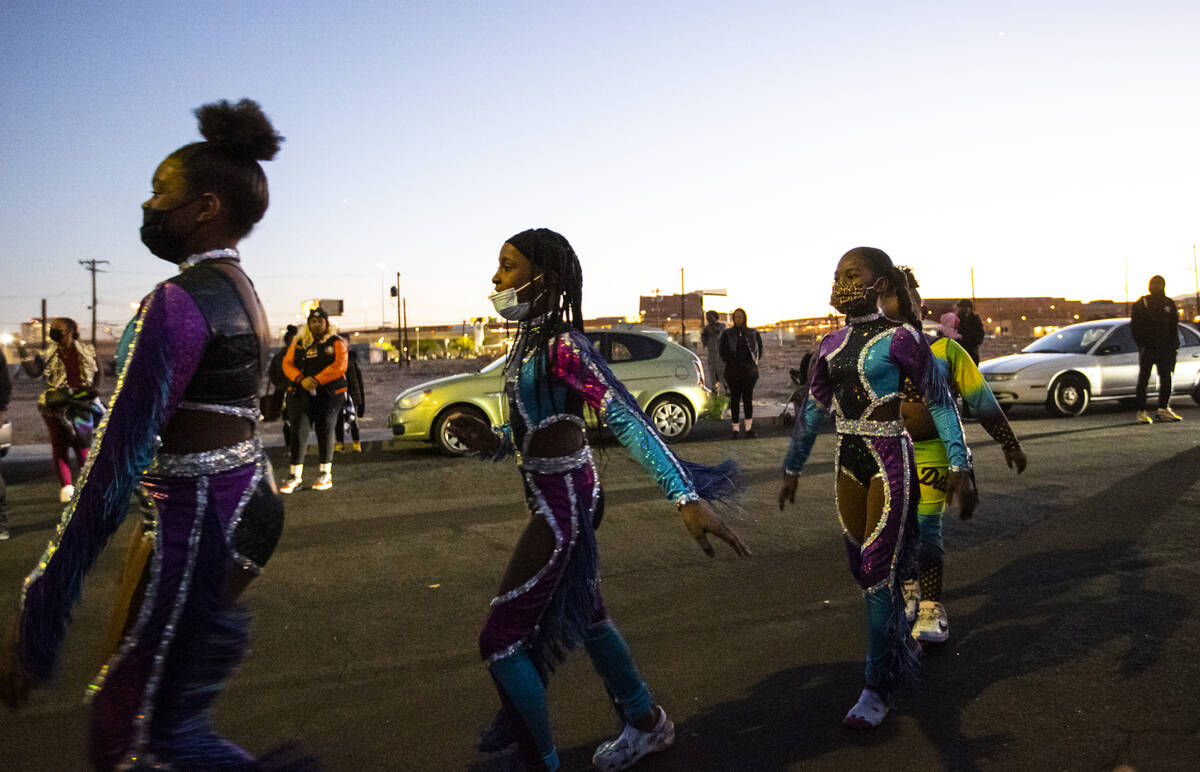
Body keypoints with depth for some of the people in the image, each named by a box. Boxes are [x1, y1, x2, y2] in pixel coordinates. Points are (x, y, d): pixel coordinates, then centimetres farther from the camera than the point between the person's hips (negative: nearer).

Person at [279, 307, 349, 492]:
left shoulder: (336, 342, 3)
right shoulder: (298, 342, 13)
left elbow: (339, 366, -11)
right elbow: (287, 363, 4)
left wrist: (316, 380, -19)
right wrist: (301, 380, -15)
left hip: (329, 393, -2)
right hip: (301, 393, 3)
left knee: (325, 431, 1)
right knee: (298, 430, -4)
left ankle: (325, 475, 12)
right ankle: (295, 475, 1)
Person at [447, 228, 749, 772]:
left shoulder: (562, 345, -22)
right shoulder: (530, 338, 6)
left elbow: (626, 419, -32)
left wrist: (687, 498, -39)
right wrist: (495, 442, -4)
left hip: (561, 504, -10)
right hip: (556, 496, 10)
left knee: (500, 640, -2)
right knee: (582, 615, 24)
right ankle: (646, 724, 44)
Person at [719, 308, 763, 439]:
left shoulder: (753, 333, 7)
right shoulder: (727, 334, 5)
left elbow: (759, 349, 12)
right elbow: (723, 353, 4)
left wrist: (753, 363, 2)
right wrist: (733, 364, -5)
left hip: (749, 371, 0)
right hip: (733, 371, 0)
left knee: (748, 399, -6)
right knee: (735, 399, 2)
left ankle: (749, 429, -3)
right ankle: (735, 429, 7)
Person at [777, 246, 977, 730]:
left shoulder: (900, 339, -9)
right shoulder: (832, 345, 8)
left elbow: (940, 401, -6)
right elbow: (814, 410, 15)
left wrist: (959, 467, -11)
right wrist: (792, 468, 18)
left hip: (889, 461, -6)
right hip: (847, 460, 6)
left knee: (879, 570, -5)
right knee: (861, 567, 14)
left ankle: (879, 688, 6)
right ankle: (902, 641, 39)